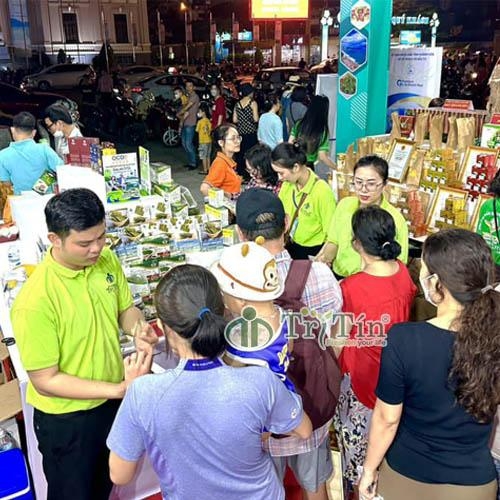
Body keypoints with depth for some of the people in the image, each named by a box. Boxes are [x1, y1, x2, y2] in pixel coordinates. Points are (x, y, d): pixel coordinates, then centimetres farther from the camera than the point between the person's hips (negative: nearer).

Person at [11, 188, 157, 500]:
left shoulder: (107, 260, -12)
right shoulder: (35, 301, -31)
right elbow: (44, 380, -23)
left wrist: (138, 326, -19)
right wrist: (119, 389, -29)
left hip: (112, 399, 5)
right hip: (66, 419, -5)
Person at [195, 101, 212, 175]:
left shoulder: (200, 121, -14)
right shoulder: (208, 121, 4)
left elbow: (197, 130, -5)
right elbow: (210, 130, 8)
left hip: (203, 141, -7)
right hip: (209, 140, 7)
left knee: (203, 156, 0)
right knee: (208, 156, 14)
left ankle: (205, 170, 1)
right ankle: (208, 169, 19)